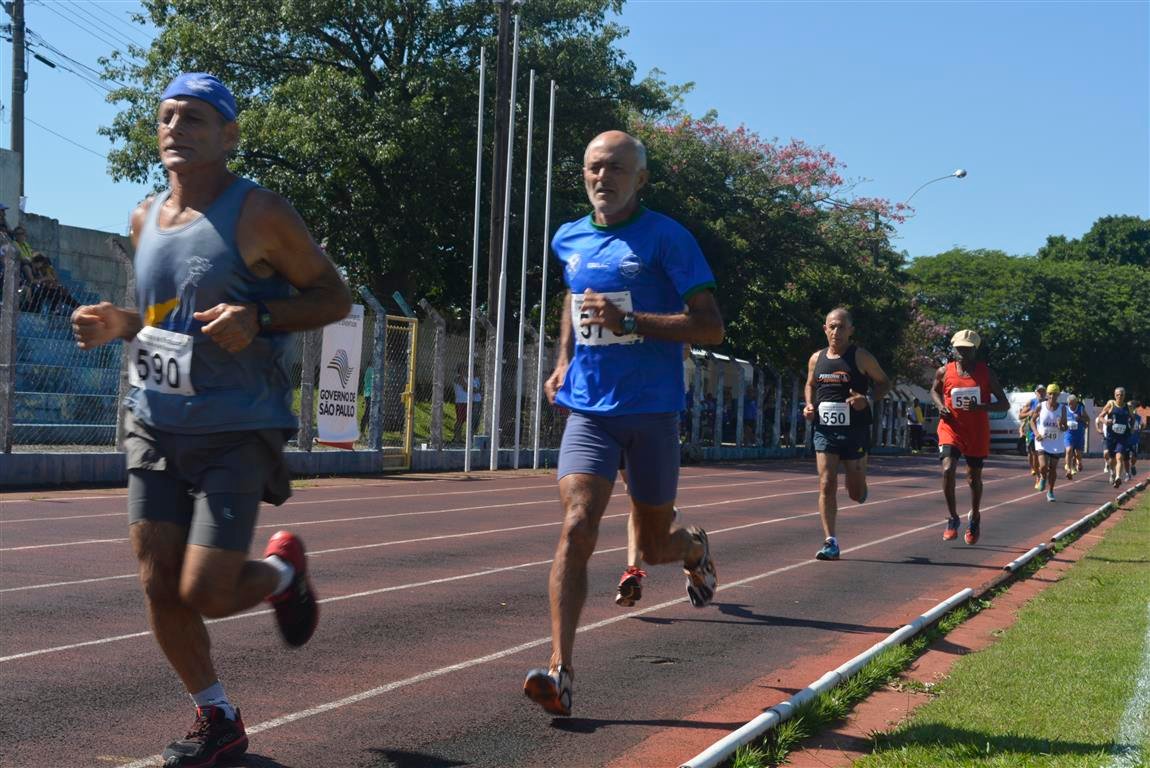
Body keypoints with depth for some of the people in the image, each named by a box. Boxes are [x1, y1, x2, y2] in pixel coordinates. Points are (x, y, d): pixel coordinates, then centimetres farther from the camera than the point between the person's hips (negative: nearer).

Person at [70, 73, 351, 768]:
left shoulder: (259, 214, -10)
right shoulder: (146, 220, 10)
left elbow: (335, 296, -6)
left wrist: (257, 317, -22)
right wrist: (118, 324, 2)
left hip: (235, 432, -6)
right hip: (155, 426, 6)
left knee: (206, 594, -11)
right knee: (160, 588, 4)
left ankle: (284, 570, 24)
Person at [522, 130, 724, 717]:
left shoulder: (666, 239, -7)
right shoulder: (569, 240, 9)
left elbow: (710, 327, -12)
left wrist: (628, 321, -22)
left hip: (652, 410, -3)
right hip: (589, 410, 3)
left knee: (654, 547, 10)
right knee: (576, 528, -17)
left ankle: (694, 547, 48)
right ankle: (560, 671, -18)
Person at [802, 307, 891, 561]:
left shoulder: (861, 357, -4)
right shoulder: (816, 359, 7)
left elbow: (884, 383, 3)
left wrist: (868, 399, -16)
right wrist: (809, 406, 4)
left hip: (854, 430, -2)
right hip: (824, 429, 2)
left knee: (856, 493, 6)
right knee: (826, 485, -8)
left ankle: (861, 489, 45)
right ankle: (830, 543, -6)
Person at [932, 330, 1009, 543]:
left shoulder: (986, 373, -6)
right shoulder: (944, 372, -3)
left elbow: (1005, 405, -5)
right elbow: (934, 390, 19)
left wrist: (981, 407, -24)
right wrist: (940, 405, -3)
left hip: (978, 433, 0)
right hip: (951, 429, 0)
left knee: (974, 477, 13)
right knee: (948, 470, -22)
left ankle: (974, 518, 39)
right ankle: (953, 519, -6)